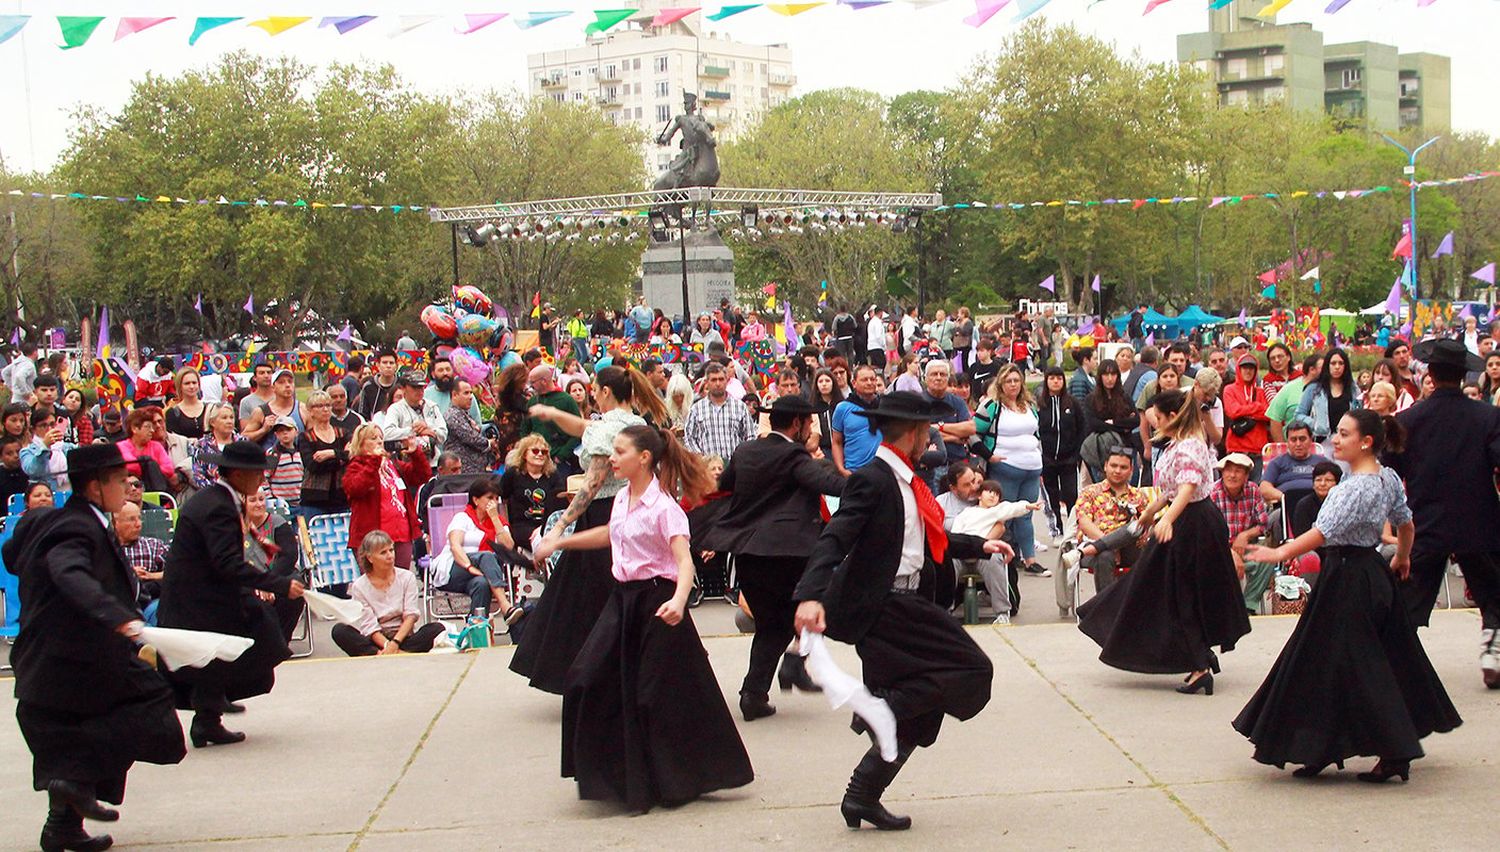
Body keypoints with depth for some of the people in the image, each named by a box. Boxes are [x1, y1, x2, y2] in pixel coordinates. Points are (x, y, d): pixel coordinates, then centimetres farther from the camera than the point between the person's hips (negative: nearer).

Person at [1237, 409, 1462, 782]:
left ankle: (1394, 755, 0)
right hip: (1373, 570, 10)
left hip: (1347, 579, -10)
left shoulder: (1358, 487, -21)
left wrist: (1282, 553, -33)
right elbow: (1406, 524, 19)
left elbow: (1324, 531, -31)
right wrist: (1402, 558, 35)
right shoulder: (1389, 478, 6)